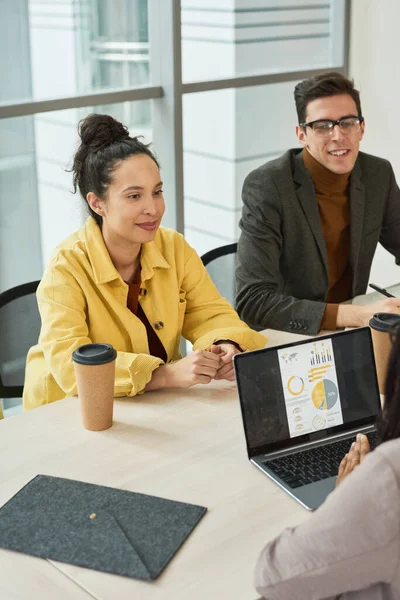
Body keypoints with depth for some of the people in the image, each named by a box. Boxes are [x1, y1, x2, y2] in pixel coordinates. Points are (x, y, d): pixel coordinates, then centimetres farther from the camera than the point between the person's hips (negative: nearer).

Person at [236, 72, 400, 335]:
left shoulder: (378, 175, -3)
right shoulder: (267, 186, -19)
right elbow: (252, 300, -25)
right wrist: (358, 316, -31)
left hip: (348, 336, 7)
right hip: (282, 339, -6)